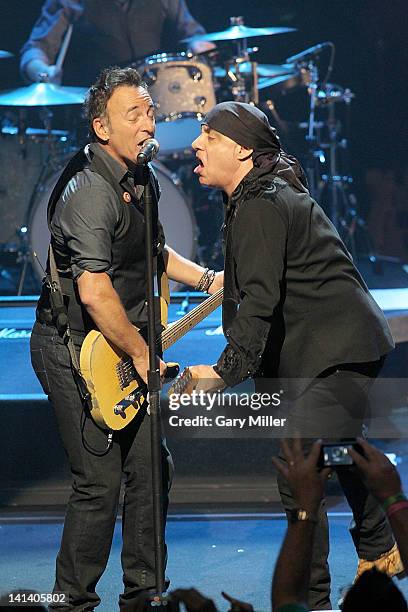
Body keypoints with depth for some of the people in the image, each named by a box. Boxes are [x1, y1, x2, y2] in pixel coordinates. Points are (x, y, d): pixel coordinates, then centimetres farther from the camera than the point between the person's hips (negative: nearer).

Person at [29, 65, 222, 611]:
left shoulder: (138, 181, 11)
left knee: (152, 468, 12)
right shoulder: (89, 191, -22)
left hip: (123, 347, 10)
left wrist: (207, 280, 17)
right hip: (76, 351, -10)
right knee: (101, 482, -9)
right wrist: (139, 353, -21)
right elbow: (93, 291, -30)